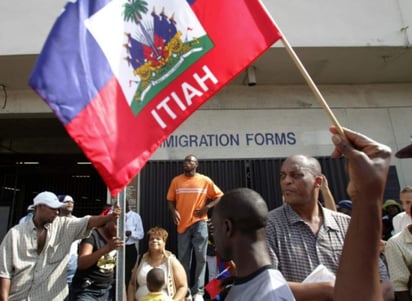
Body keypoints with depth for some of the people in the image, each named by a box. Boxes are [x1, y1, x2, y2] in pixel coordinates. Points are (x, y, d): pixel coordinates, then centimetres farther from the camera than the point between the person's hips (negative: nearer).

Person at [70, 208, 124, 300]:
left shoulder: (118, 239, 4)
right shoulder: (92, 235, -14)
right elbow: (81, 263, -28)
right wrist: (106, 248, -40)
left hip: (107, 291, 6)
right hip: (86, 292, -5)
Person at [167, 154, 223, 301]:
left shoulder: (205, 180, 0)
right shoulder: (176, 180, 5)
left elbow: (219, 196, 3)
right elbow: (170, 200, 9)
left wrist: (207, 207, -10)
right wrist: (174, 211, -11)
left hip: (199, 223, -2)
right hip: (183, 224, 2)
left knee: (200, 257, 0)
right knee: (183, 258, 9)